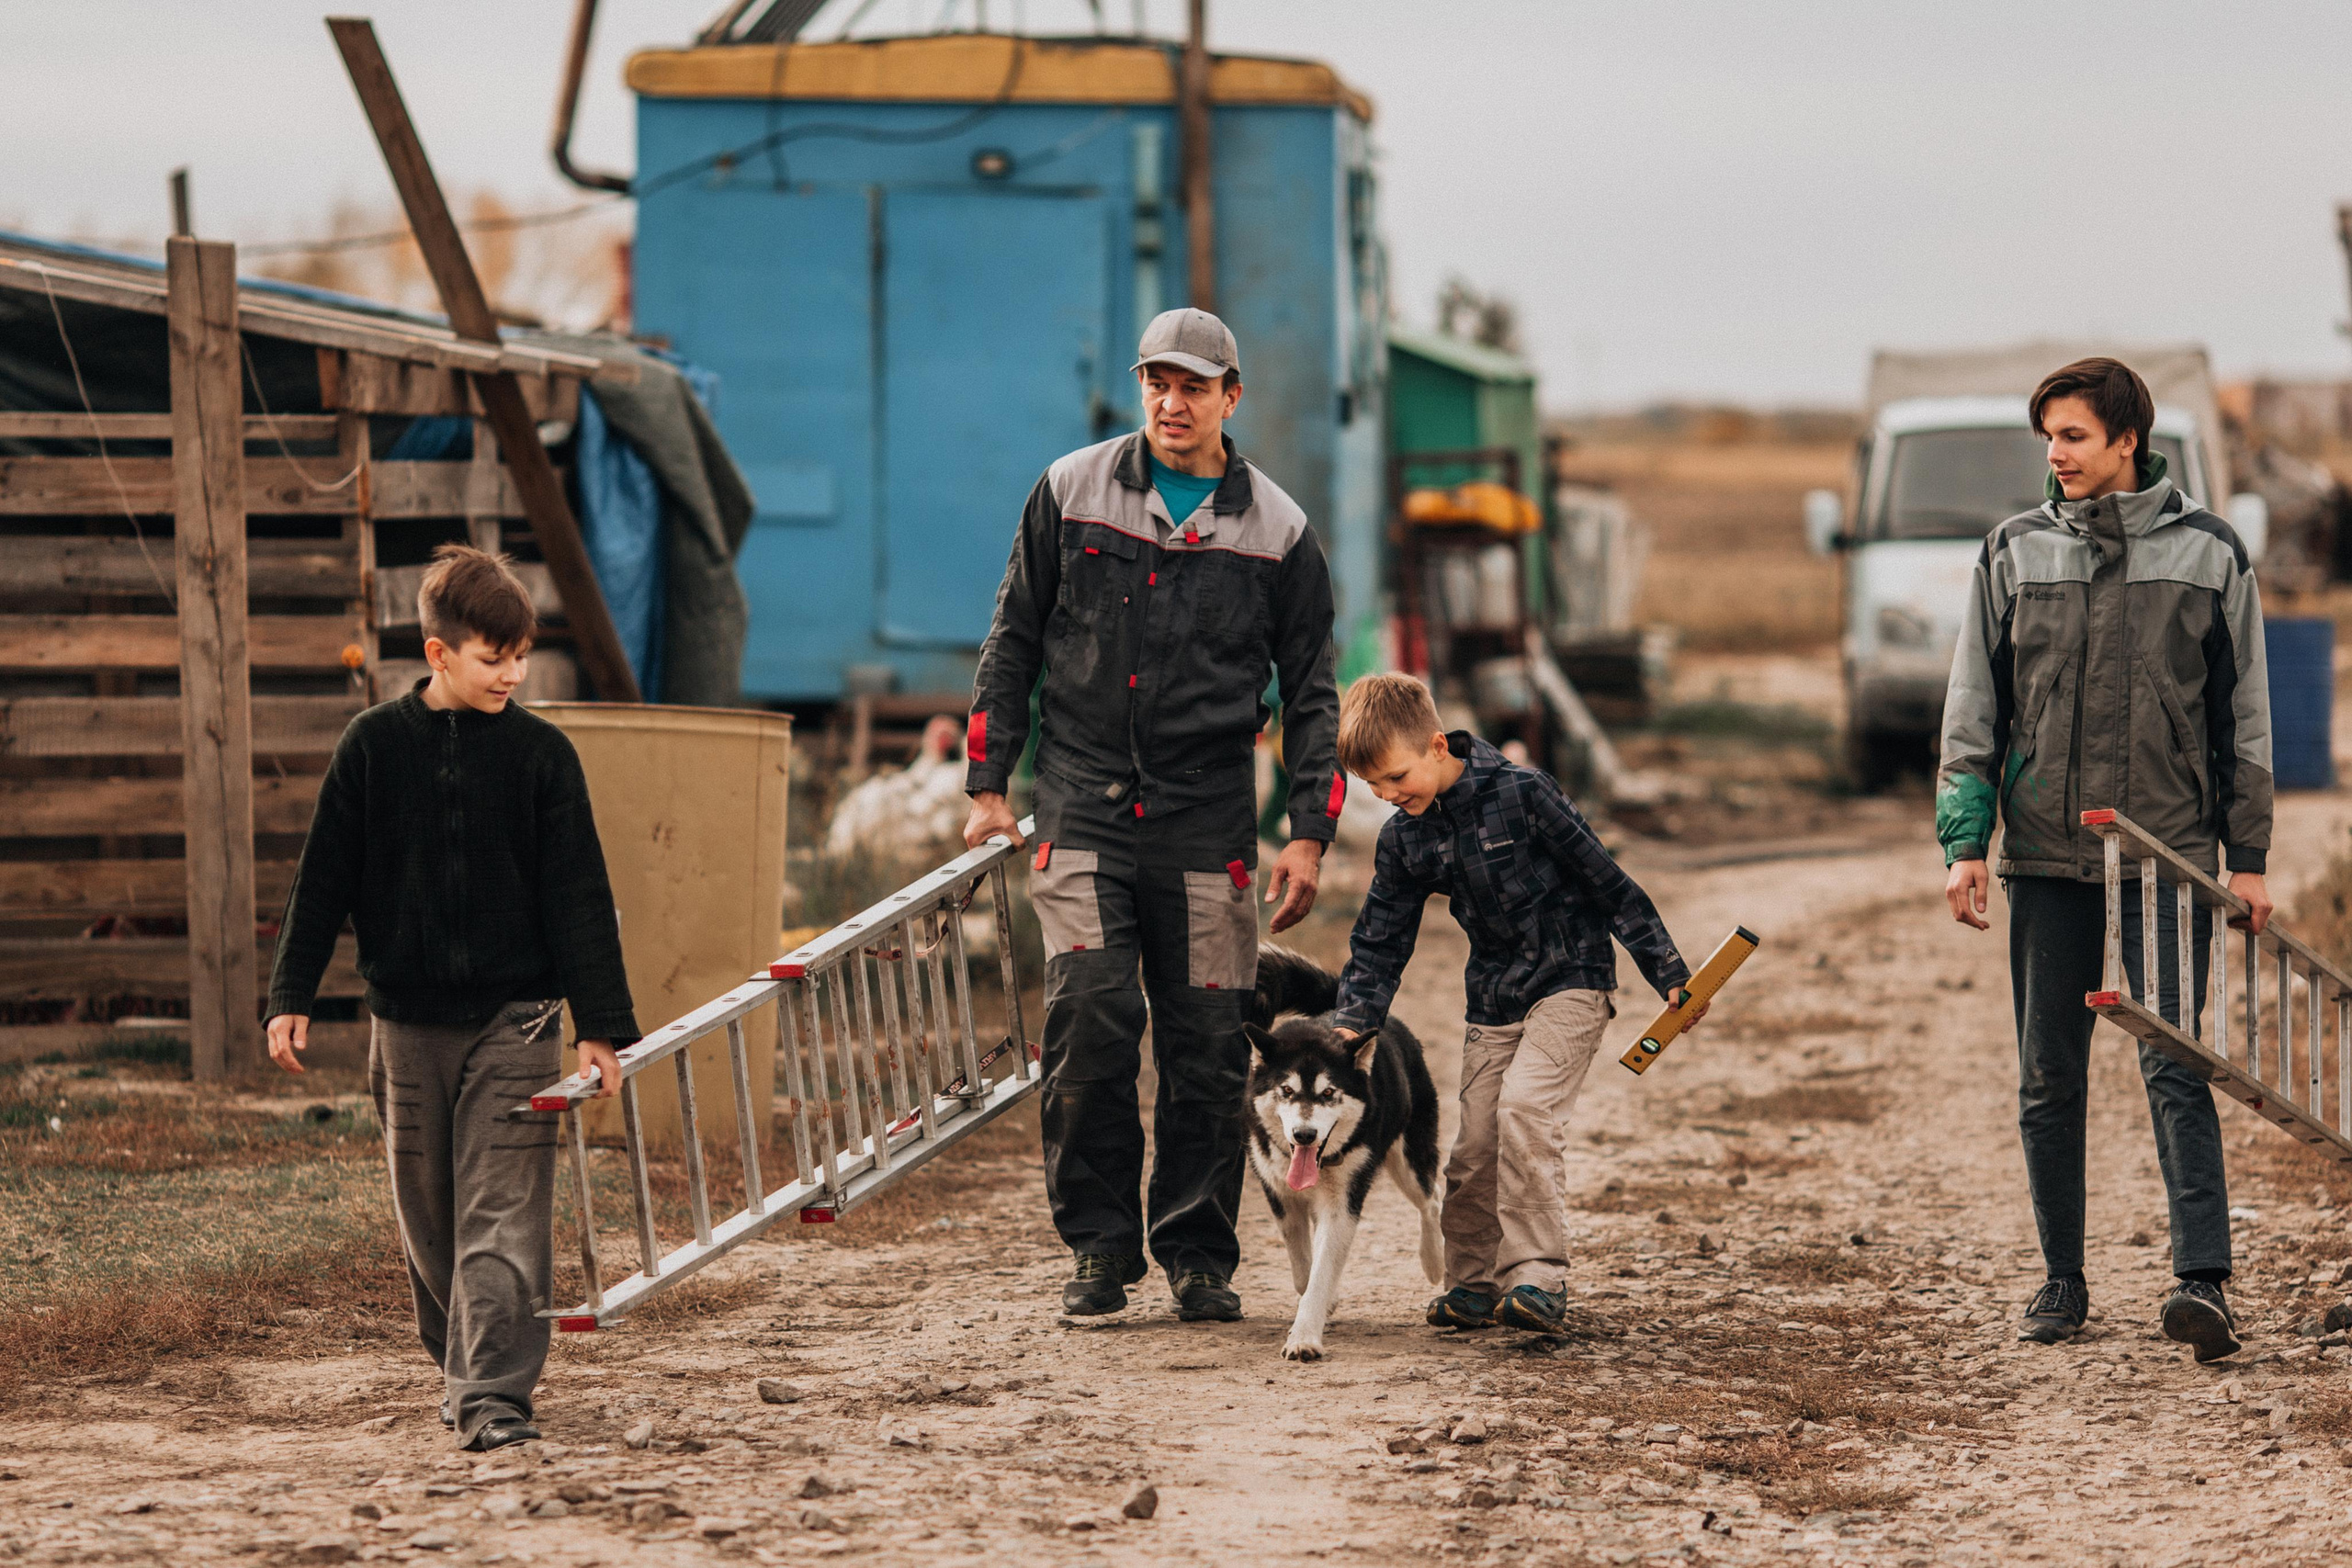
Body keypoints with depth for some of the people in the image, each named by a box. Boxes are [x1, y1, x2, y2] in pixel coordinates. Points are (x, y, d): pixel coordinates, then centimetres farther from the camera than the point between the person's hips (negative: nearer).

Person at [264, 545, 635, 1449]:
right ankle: (461, 1365, 28)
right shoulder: (374, 746, 1)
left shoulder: (541, 754, -2)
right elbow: (323, 878, 6)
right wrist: (291, 998, 2)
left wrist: (602, 1024, -3)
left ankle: (493, 1395, -14)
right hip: (408, 1021, 2)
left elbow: (578, 897, 0)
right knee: (427, 1213, 10)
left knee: (502, 1213, -10)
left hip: (513, 1017, -2)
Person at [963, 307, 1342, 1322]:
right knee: (1088, 1025, -11)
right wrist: (987, 783, 6)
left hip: (1206, 819, 1)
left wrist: (1309, 833, 2)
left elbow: (1311, 692, 10)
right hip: (1082, 808, 0)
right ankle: (1099, 1246, 0)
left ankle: (1197, 1253, 11)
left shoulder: (1275, 530, 5)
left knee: (1207, 1045, 0)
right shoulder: (1072, 492, 5)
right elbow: (1013, 641, 11)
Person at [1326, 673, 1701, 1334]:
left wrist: (1668, 974, -9)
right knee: (1474, 1146, 2)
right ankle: (1473, 1285, 20)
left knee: (1524, 1110, -24)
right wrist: (1353, 1023, -6)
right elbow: (1378, 943, 10)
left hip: (1569, 982, -6)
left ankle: (1537, 1277, -23)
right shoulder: (1403, 840, 0)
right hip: (1492, 1000, 6)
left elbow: (1608, 882, -11)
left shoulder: (1522, 794, -16)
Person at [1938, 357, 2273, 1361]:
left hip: (2169, 854, -2)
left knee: (2174, 1069, -12)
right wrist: (1963, 842, 0)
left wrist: (2249, 857, 4)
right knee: (2048, 1081, 6)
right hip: (2046, 859, 3)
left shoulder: (2207, 552, 3)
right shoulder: (2015, 553, 7)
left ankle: (2202, 1279, -19)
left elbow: (2243, 713, 7)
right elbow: (1974, 708, 9)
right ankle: (2062, 1283, 16)